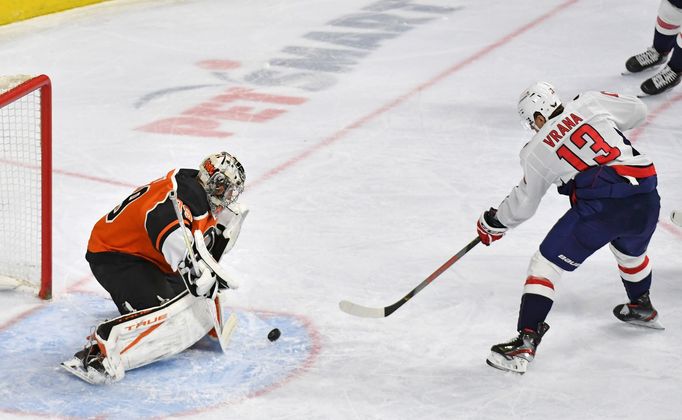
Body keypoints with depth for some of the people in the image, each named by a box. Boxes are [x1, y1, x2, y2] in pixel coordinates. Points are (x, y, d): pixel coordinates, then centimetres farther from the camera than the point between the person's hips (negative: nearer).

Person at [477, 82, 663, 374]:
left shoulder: (536, 152, 11)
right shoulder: (590, 103, 14)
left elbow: (523, 204, 20)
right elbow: (637, 110, 25)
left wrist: (493, 223, 37)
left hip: (601, 207, -5)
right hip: (645, 201, 5)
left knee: (547, 263, 5)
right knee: (630, 250, 37)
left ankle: (526, 340, -6)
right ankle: (643, 309, 59)